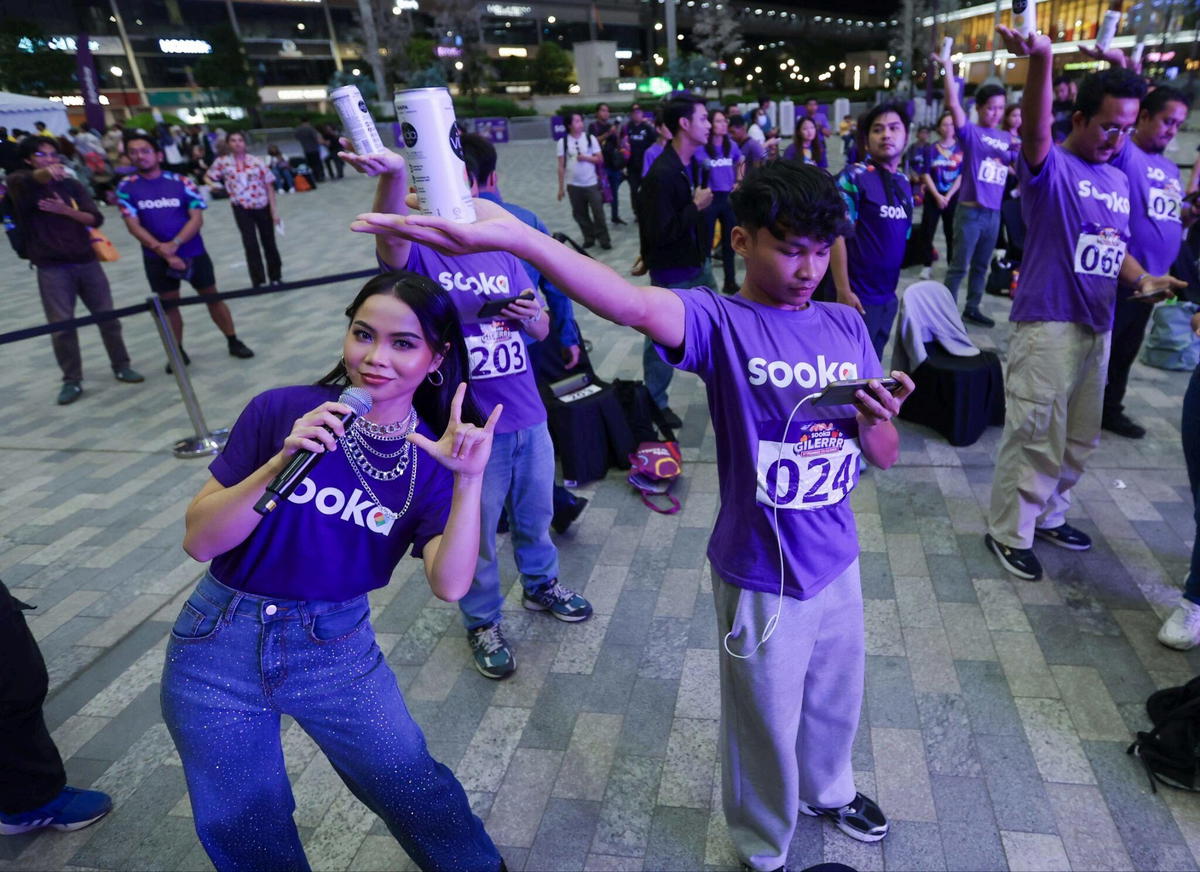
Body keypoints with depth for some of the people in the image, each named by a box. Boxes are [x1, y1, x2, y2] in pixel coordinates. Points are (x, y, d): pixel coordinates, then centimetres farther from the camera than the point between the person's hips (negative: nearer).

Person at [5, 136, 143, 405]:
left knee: (107, 316, 7)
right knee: (61, 325, -3)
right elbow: (16, 180, -21)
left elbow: (96, 218, 0)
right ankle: (72, 381, 7)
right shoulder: (24, 187, 2)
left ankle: (121, 367, 21)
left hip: (87, 262, 3)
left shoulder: (73, 186, 10)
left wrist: (65, 210, -15)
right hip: (51, 268, -3)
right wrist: (44, 173, -38)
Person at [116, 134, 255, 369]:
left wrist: (175, 244, -21)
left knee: (212, 296, 7)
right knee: (168, 303, 8)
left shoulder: (181, 182, -4)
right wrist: (161, 249, -18)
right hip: (157, 258, 1)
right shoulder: (126, 187, -2)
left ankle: (234, 342, 18)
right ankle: (178, 352, 19)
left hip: (192, 252, -1)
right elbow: (133, 225, -7)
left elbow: (197, 218, -9)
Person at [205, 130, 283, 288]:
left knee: (269, 242, 10)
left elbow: (269, 186, -2)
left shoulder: (256, 161, -4)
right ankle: (259, 281, 3)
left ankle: (275, 277, 26)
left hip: (263, 207, 0)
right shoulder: (222, 162, -1)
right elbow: (207, 176, 13)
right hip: (242, 209, 0)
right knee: (250, 245, -4)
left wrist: (274, 210, -6)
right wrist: (212, 184, -11)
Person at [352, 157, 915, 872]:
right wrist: (513, 235, -56)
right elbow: (637, 306, -41)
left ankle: (827, 790, 62)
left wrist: (875, 420, -21)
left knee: (835, 702, 29)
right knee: (766, 724, 17)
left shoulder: (846, 324, -1)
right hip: (762, 576, -5)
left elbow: (885, 457, 4)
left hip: (839, 562, 6)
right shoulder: (721, 322, -18)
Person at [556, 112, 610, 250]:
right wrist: (561, 187, -2)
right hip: (573, 185, 1)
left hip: (591, 183, -1)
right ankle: (589, 238, 22)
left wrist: (586, 157, -16)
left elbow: (600, 159, 2)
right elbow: (561, 166, -1)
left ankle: (604, 239, 10)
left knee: (598, 212, -1)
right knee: (580, 214, 8)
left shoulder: (590, 138, -1)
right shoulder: (563, 141, -2)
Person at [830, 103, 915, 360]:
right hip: (858, 295, -7)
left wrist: (898, 283, 16)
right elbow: (837, 234, -16)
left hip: (889, 295, 7)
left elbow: (903, 237, 17)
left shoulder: (904, 183, 10)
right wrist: (843, 291, -20)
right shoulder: (852, 177, -11)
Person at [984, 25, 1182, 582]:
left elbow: (1113, 247, 21)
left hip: (1098, 327, 8)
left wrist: (1140, 277, 1)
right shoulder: (1049, 165, -8)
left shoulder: (1118, 180, 14)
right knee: (1035, 437, -3)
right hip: (1047, 325, -8)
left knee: (1080, 438, 17)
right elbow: (1033, 127, -30)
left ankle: (1048, 515, 34)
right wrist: (1041, 60, -47)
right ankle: (1009, 533, 12)